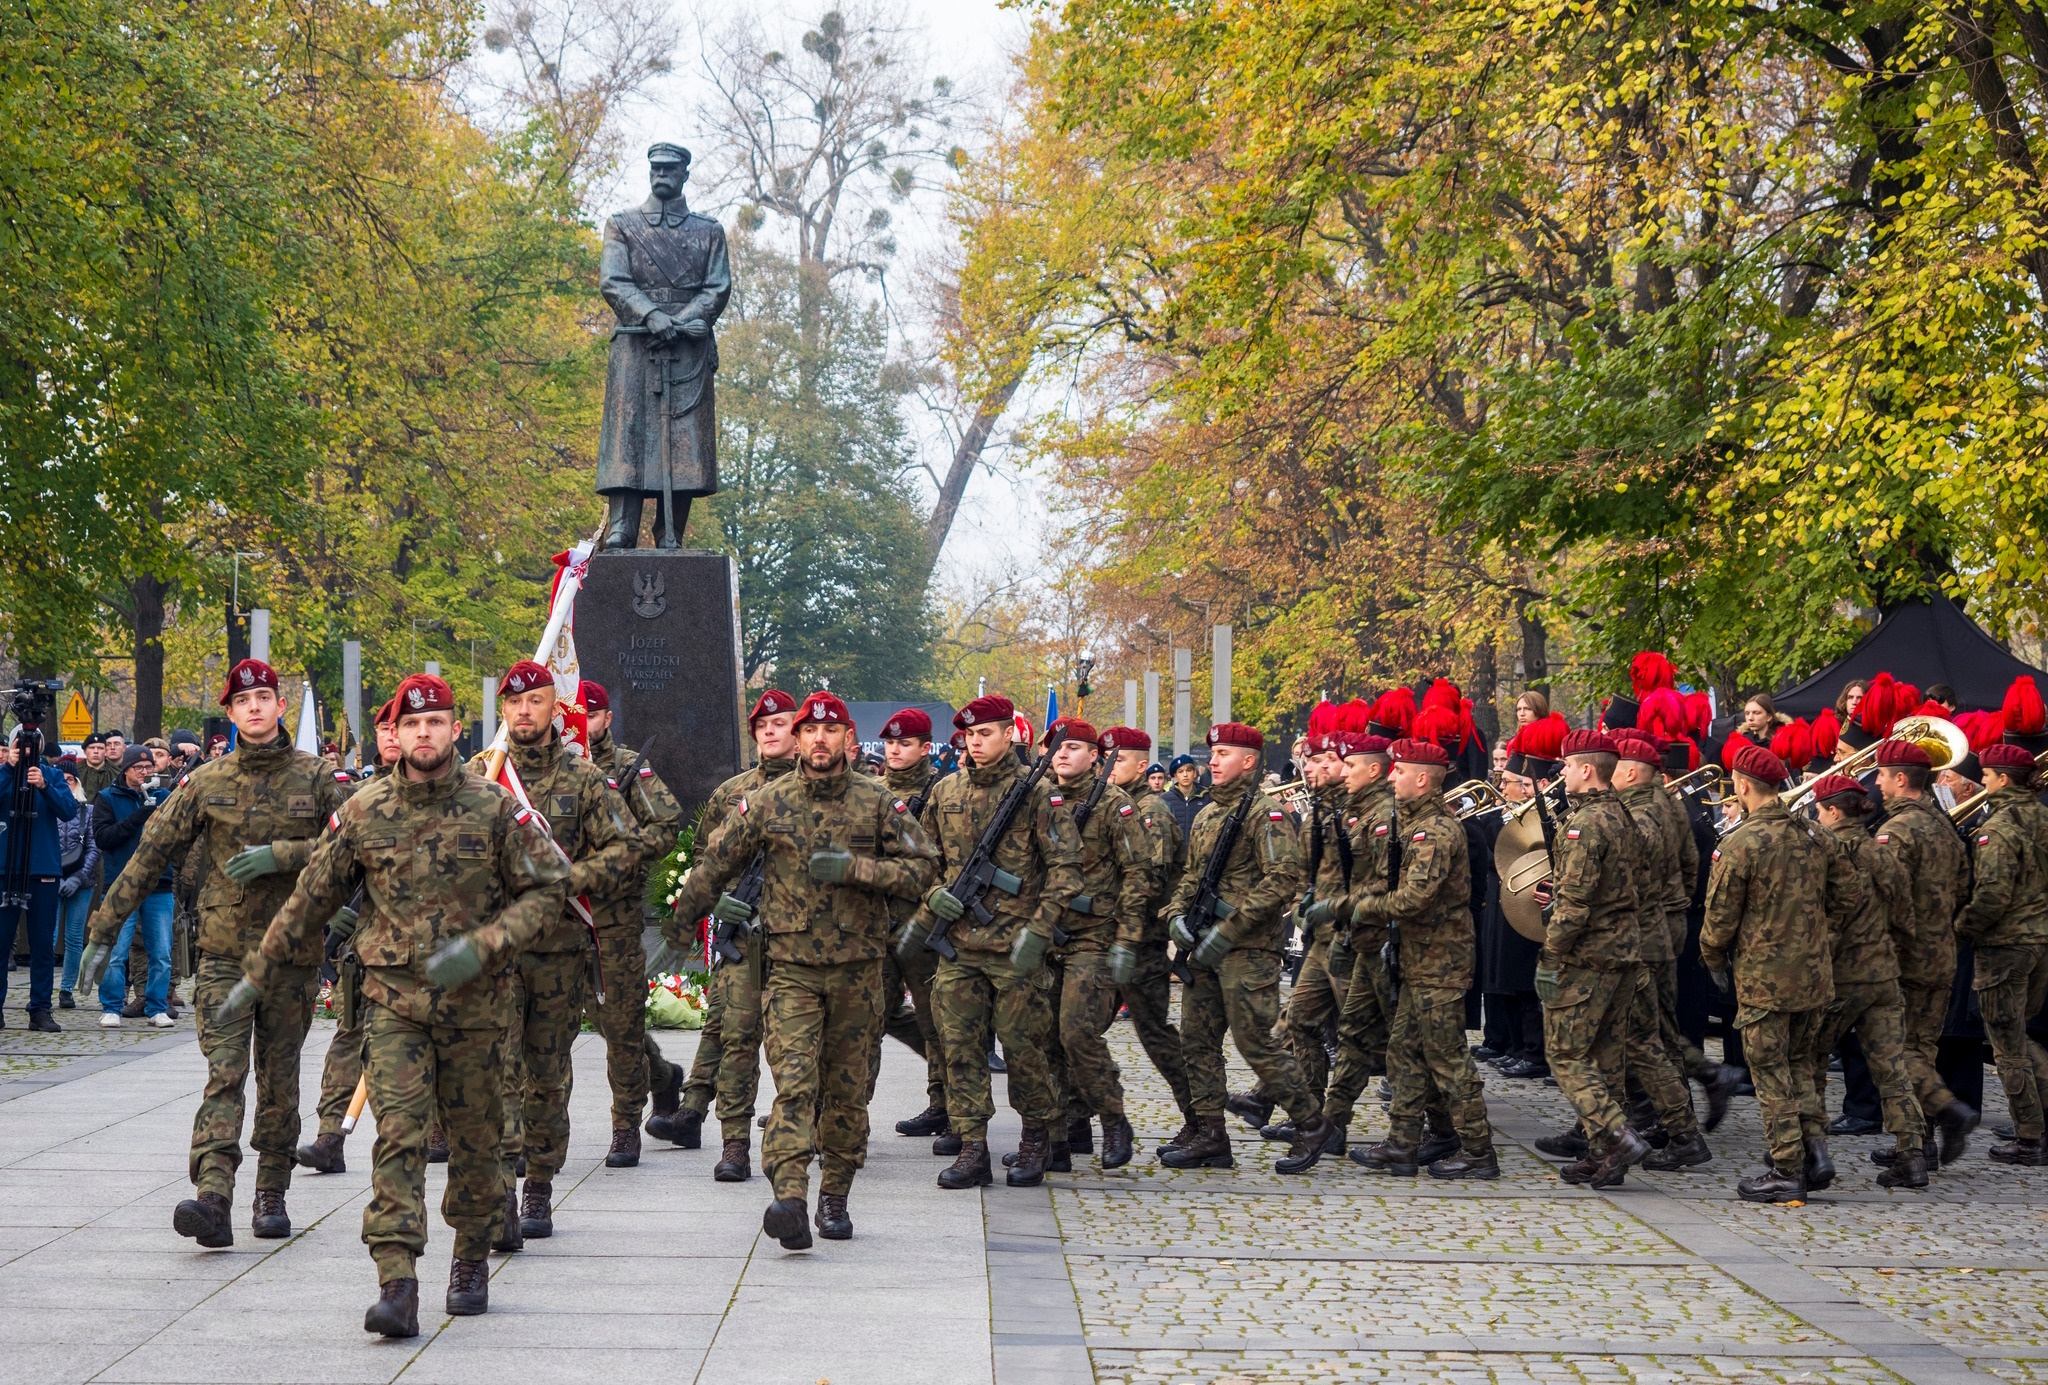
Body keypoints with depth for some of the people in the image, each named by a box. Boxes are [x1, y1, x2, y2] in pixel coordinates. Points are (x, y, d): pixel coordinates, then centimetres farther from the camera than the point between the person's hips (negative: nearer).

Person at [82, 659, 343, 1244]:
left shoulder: (315, 778, 2)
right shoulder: (206, 783, 4)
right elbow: (150, 855, 4)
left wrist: (280, 855, -16)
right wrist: (103, 931, 2)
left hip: (293, 955, 0)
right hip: (224, 951, 0)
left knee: (279, 1076, 8)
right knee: (224, 1072, -12)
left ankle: (271, 1194, 19)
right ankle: (213, 1198, -23)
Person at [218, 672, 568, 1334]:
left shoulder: (495, 808, -4)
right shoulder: (364, 812, 1)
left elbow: (550, 888, -3)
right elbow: (311, 900, 10)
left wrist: (482, 946, -15)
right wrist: (258, 976, 14)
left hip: (474, 1001, 0)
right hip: (394, 998, 0)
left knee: (474, 1136, 11)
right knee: (398, 1132, -12)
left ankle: (472, 1257, 33)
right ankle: (397, 1285, -18)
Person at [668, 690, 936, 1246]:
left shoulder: (878, 802, 2)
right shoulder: (769, 802, 3)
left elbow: (919, 869, -1)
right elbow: (716, 862, 14)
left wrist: (853, 867, -14)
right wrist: (680, 919, 18)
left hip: (858, 968, 1)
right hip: (791, 967, -1)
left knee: (848, 1087, 8)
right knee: (794, 1081, -15)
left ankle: (835, 1196, 21)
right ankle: (789, 1198, -27)